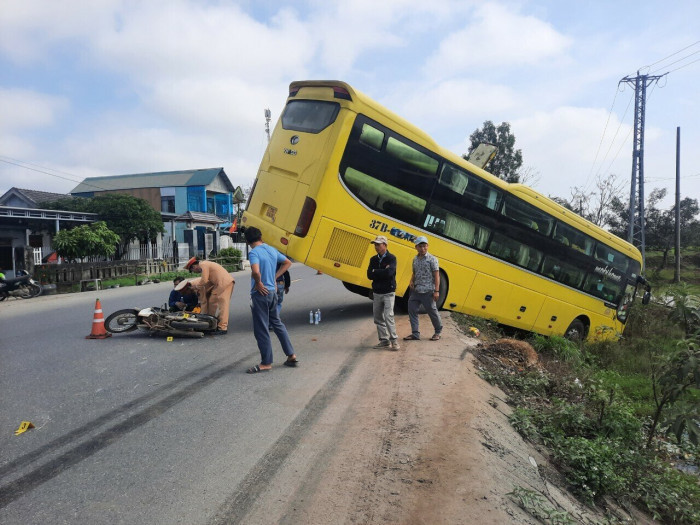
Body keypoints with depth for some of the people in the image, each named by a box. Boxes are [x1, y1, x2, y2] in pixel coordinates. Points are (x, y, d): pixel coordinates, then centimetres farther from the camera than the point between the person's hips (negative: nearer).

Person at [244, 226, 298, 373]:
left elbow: (255, 271, -33)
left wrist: (258, 283, -15)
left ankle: (266, 363, 11)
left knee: (261, 329, 2)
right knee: (277, 324, 20)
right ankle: (291, 356, 24)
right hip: (272, 292, 8)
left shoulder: (253, 253, -15)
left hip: (260, 294, -8)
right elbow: (287, 263, 20)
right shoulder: (272, 250, 8)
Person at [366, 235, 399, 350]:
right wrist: (383, 272, -13)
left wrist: (375, 272, -11)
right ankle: (384, 340, 17)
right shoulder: (373, 259, 10)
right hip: (376, 293, 6)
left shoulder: (391, 258, -7)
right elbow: (369, 275, -2)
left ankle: (394, 340, -4)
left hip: (388, 293, -6)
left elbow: (389, 272, -25)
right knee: (378, 318, 8)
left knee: (388, 317, -12)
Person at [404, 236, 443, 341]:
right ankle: (415, 334, 12)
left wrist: (436, 291, -16)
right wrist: (411, 282, 2)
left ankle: (438, 332, 26)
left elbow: (436, 275, -10)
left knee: (432, 311, 4)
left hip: (427, 292, -6)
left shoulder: (432, 259, -6)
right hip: (416, 290, 6)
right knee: (412, 310, 3)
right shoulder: (415, 259, 12)